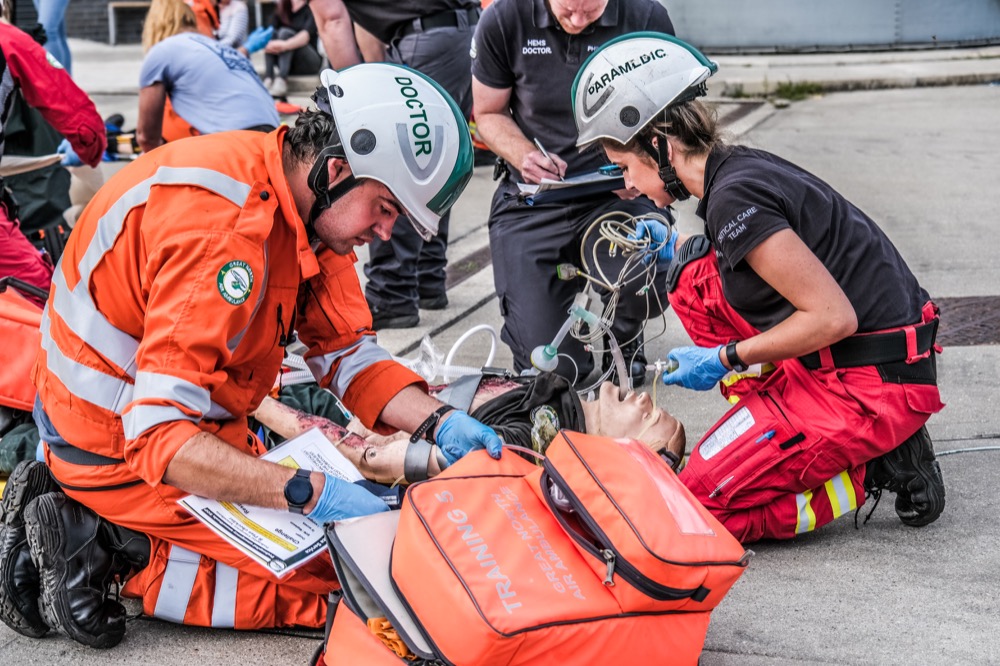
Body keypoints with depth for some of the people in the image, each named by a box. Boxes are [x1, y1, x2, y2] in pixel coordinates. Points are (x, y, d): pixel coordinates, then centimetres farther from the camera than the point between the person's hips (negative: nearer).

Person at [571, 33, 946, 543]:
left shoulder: (734, 197, -20)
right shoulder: (744, 165, 8)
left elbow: (833, 317, -23)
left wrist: (726, 358, -11)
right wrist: (678, 248, 18)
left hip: (874, 386, -9)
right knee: (696, 281, 16)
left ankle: (872, 471, -2)